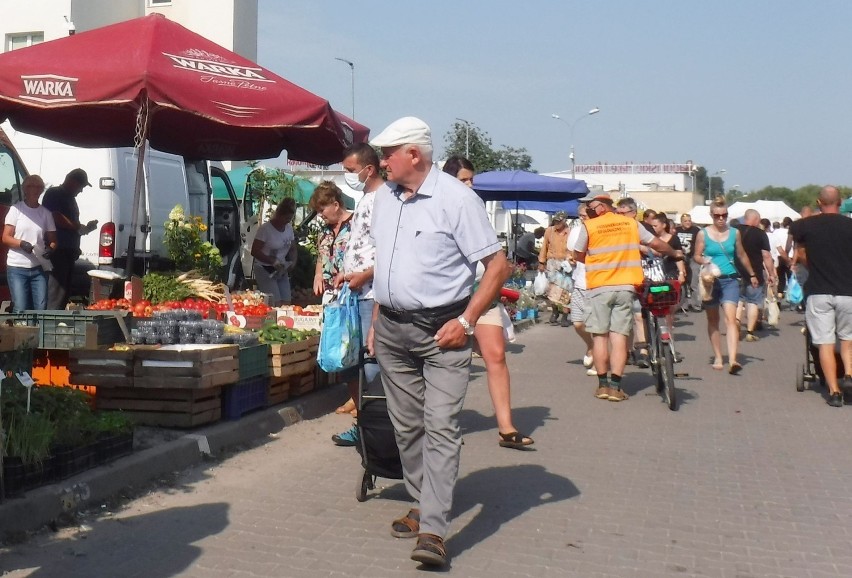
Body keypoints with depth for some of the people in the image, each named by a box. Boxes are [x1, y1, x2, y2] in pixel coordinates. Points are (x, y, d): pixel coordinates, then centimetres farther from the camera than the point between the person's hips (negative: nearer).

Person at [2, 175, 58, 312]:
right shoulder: (16, 209, 0)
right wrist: (21, 243, -21)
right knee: (20, 309, -7)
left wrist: (51, 248, -12)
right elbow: (6, 238, -2)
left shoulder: (46, 213, 9)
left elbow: (52, 240, 11)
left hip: (39, 267, 3)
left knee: (41, 309, 0)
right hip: (17, 266, -3)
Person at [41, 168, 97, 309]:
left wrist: (85, 228, 11)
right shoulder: (54, 194, -5)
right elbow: (57, 218, -19)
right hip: (57, 251, -10)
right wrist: (80, 227, -9)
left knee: (65, 293, 11)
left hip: (68, 251, 10)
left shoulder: (70, 198, 23)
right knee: (56, 295, -13)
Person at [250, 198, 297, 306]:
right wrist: (273, 261, -24)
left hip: (281, 271, 6)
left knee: (286, 303, 1)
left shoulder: (289, 228, 5)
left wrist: (293, 262, -5)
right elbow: (254, 251, -16)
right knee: (275, 305, -14)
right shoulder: (265, 228, -15)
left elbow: (292, 249, 15)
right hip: (265, 270, -6)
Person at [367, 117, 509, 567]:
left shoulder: (456, 199, -10)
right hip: (392, 329, 7)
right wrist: (376, 322, 15)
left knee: (441, 427, -10)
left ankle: (432, 530, -10)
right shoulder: (384, 202, 12)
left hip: (440, 329, -7)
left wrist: (466, 321, -16)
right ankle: (422, 506, 27)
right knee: (406, 426, 13)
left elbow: (498, 264, -11)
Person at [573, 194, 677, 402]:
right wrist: (675, 254, 31)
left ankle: (603, 385, 11)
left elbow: (578, 256, 4)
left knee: (600, 335, 7)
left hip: (599, 287, -2)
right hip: (625, 286, 2)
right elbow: (657, 244, 12)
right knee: (619, 336, 2)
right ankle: (615, 386, -1)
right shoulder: (631, 223, 6)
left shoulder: (589, 226, -3)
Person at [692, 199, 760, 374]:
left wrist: (752, 275, 28)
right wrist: (704, 260, -18)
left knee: (730, 318, -15)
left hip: (730, 280, 0)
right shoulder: (703, 233, 0)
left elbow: (741, 255, 19)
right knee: (713, 320, 9)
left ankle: (732, 360, -25)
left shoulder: (734, 232, 7)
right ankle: (718, 358, 21)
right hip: (711, 280, 0)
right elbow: (696, 256, 4)